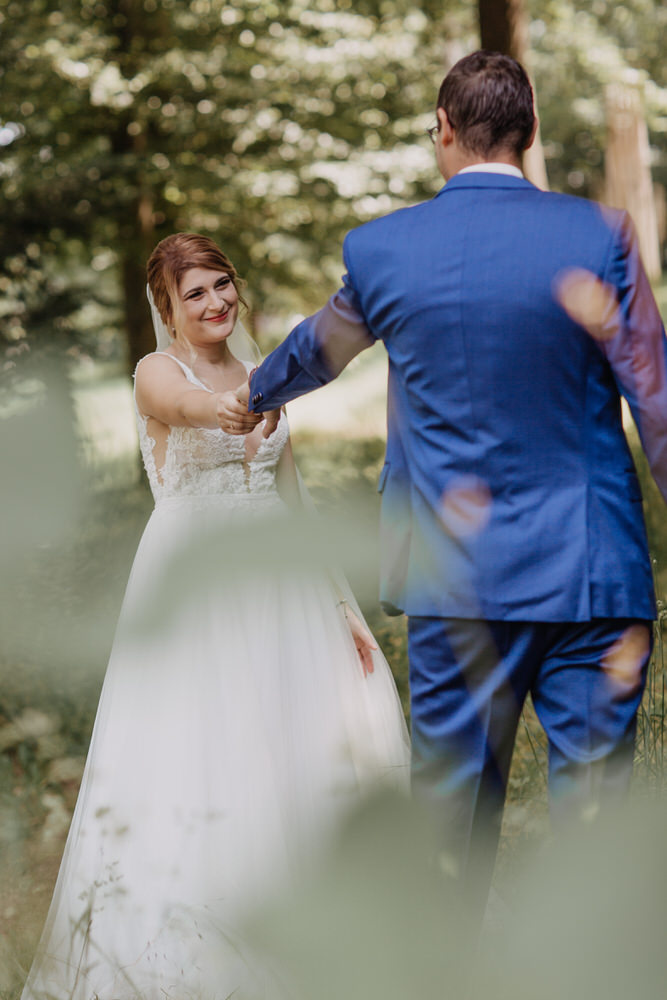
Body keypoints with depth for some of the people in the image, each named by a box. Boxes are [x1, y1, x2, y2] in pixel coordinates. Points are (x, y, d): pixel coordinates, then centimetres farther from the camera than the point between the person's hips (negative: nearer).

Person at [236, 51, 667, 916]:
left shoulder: (381, 248, 0)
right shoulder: (597, 237, -7)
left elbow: (318, 348, 21)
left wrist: (256, 394, 43)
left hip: (454, 575, 2)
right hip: (586, 567, -2)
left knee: (457, 798, 12)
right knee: (593, 793, 4)